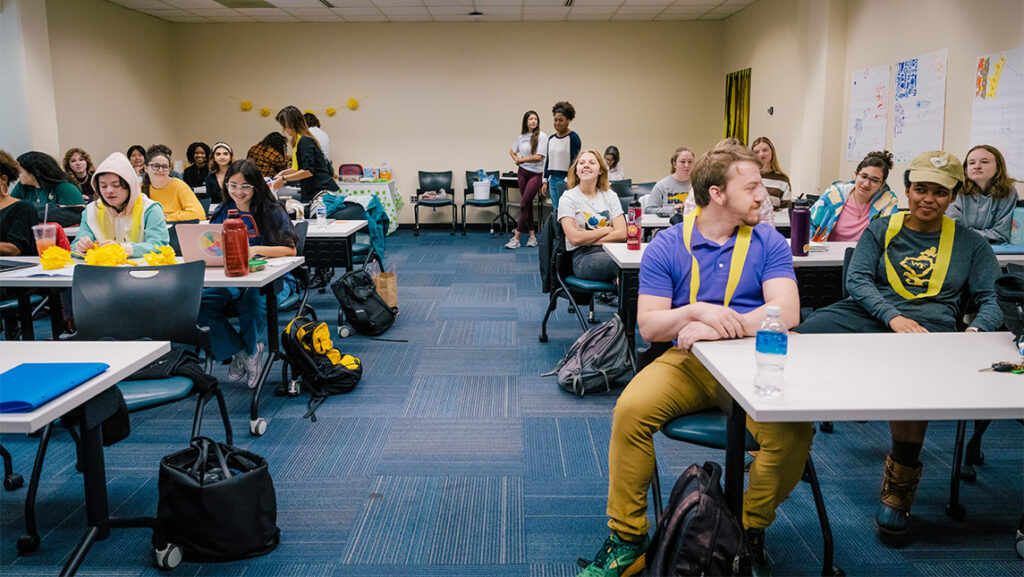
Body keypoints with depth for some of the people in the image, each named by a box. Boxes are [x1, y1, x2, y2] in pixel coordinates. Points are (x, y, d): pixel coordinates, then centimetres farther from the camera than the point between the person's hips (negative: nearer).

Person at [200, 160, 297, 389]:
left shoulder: (271, 212, 0)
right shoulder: (222, 213, 13)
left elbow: (290, 249, -7)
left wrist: (256, 250, -22)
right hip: (230, 280, 4)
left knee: (253, 301, -37)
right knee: (200, 303, -24)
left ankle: (246, 351, -6)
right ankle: (243, 352, -8)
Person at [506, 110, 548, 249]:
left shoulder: (542, 136, -8)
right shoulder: (522, 137, 8)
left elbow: (538, 157, -15)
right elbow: (512, 150, 24)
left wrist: (522, 159, -5)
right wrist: (516, 160, 3)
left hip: (536, 173, -5)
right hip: (522, 172, 5)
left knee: (524, 204, -10)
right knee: (528, 204, 10)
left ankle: (516, 238, -9)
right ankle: (532, 236, 18)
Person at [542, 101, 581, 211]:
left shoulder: (573, 138, -7)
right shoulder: (551, 139, 14)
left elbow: (575, 161, -11)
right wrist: (545, 181, 14)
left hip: (566, 179, -6)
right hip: (553, 180, 7)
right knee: (556, 210, 8)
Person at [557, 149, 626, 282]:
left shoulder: (610, 195, 15)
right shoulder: (568, 198, 4)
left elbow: (622, 234, 2)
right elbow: (575, 238, -9)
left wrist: (588, 239, -7)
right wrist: (606, 230, 0)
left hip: (610, 251, 4)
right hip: (583, 257, -4)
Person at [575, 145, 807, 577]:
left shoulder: (768, 242, 6)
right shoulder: (666, 247, 3)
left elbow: (787, 312, -7)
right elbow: (648, 325, -2)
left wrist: (720, 327, -20)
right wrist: (697, 311, -21)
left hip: (754, 363, 1)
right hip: (688, 362, 0)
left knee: (794, 427, -28)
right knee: (630, 409, -26)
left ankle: (752, 530, -1)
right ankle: (627, 539, -8)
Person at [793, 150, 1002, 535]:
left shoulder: (970, 244, 20)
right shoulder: (881, 230, 18)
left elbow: (991, 301, 15)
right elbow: (857, 279, 4)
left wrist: (975, 331, -9)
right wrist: (892, 316, -13)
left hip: (930, 327, -1)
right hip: (867, 314, 1)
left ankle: (898, 489, -16)